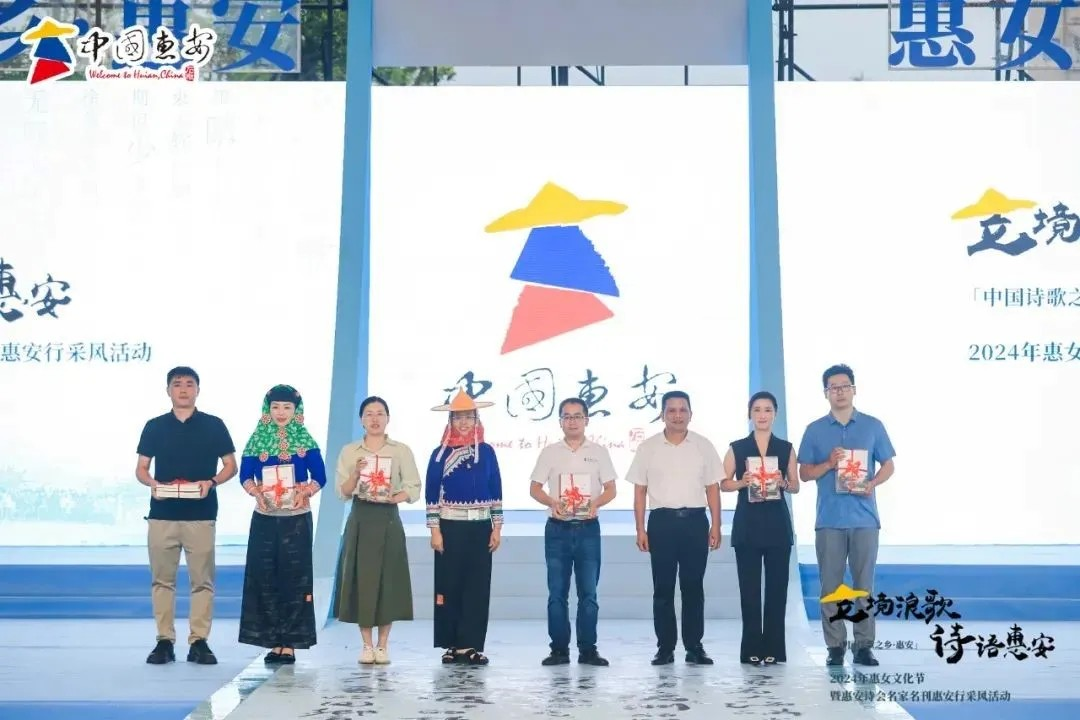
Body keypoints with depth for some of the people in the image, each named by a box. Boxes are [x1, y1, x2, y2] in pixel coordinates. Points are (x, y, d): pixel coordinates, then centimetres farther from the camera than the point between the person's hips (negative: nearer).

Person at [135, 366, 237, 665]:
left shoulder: (213, 425, 5)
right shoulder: (154, 426, 9)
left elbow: (230, 465, 7)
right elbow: (141, 468, 11)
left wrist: (211, 482, -12)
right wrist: (152, 483, -10)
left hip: (201, 514, -1)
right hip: (162, 514, 1)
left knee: (202, 580, -2)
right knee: (162, 579, 3)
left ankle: (199, 641, 4)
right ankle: (164, 641, 9)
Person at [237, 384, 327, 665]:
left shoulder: (306, 441, 1)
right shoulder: (257, 440, 5)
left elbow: (319, 477, 2)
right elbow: (245, 475, 8)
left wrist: (304, 492, -15)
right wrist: (256, 492, -10)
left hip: (297, 518, -2)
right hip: (264, 518, 2)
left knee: (294, 579, -2)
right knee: (265, 579, 0)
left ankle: (289, 643, 1)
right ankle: (274, 642, 8)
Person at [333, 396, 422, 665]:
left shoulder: (401, 450, 3)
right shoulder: (349, 451, 7)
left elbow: (413, 489, 0)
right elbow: (343, 493, 2)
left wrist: (393, 498, -18)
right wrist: (356, 473, -16)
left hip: (388, 520, -1)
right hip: (360, 519, 1)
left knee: (387, 580, -1)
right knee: (361, 580, 0)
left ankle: (383, 645, 9)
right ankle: (367, 645, 10)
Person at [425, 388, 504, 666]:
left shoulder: (486, 452, 6)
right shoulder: (440, 453, 1)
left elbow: (496, 492, 7)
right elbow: (432, 494, -1)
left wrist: (497, 527, 2)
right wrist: (435, 530, -7)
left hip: (481, 527, 2)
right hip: (450, 526, -2)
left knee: (478, 586, 1)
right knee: (449, 585, 1)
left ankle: (471, 645, 7)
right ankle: (452, 645, 10)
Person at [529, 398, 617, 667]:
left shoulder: (598, 452, 6)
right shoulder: (550, 452, 6)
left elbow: (610, 489, 6)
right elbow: (534, 488, 6)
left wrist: (596, 503, -15)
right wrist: (552, 503, -14)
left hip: (588, 528, 0)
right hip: (558, 528, 0)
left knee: (588, 592, 0)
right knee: (557, 593, 1)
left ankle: (588, 649, 7)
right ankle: (559, 649, 8)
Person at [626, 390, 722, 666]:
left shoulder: (704, 446, 6)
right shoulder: (648, 447, 5)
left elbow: (712, 488, 8)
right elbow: (640, 491, 5)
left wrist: (715, 526, 1)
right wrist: (640, 529, -1)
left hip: (695, 521, 0)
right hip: (662, 521, 0)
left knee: (693, 587, 3)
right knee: (663, 588, 3)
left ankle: (694, 647, 10)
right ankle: (665, 648, 9)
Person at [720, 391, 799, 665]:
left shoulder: (786, 448, 7)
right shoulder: (737, 447, 4)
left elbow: (796, 486, 9)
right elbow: (723, 483, 4)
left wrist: (783, 483, -12)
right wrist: (742, 482, -14)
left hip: (777, 523, 1)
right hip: (747, 523, -1)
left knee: (777, 586, 1)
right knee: (749, 587, 0)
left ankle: (774, 648, 7)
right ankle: (752, 648, 6)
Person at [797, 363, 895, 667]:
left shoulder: (873, 426, 7)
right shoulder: (814, 430, 7)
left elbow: (888, 466, 8)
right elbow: (804, 473, 7)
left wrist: (872, 483, -11)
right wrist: (828, 464, -12)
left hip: (864, 518, 0)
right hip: (829, 519, 0)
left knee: (864, 585, 3)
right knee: (830, 586, 1)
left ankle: (864, 646, 8)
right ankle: (835, 646, 7)